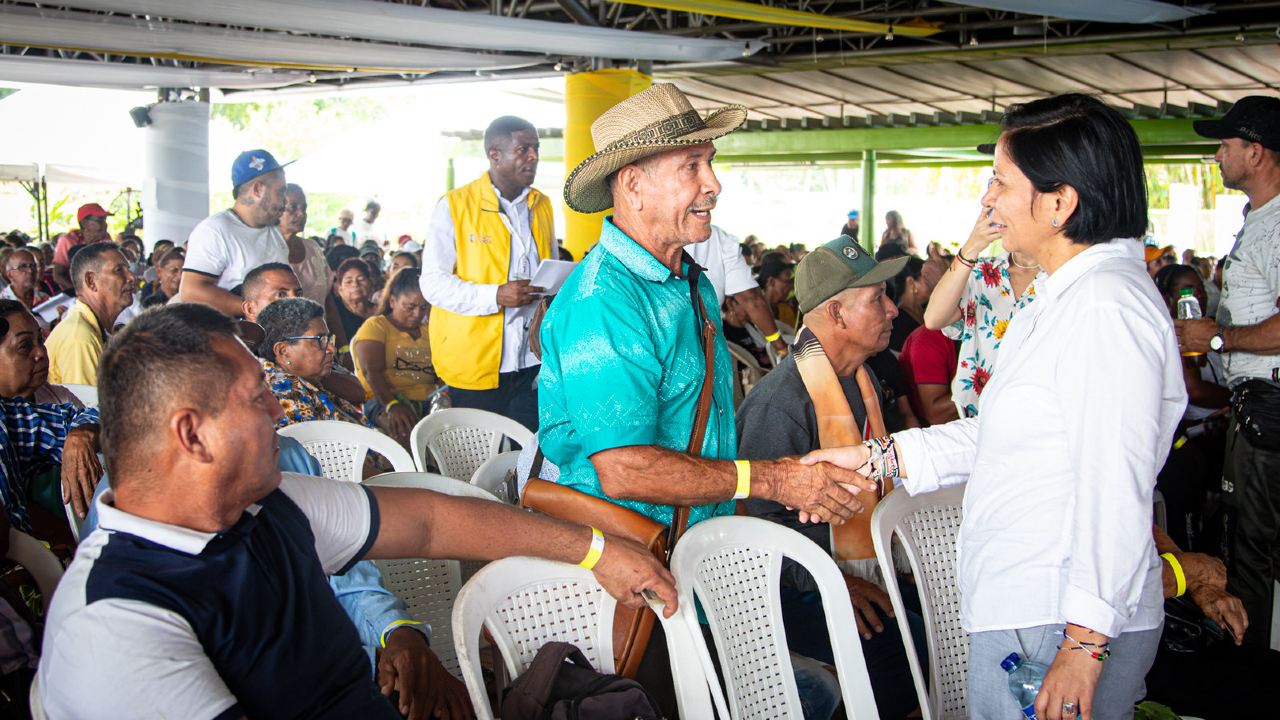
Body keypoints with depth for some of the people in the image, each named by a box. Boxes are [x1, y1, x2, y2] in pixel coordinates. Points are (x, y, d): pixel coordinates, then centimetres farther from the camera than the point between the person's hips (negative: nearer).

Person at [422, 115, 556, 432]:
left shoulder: (542, 205, 14)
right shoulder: (453, 206, -5)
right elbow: (433, 284, -10)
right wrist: (496, 296, -23)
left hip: (532, 362, 5)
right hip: (475, 365, -5)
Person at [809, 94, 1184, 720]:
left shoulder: (1106, 305, -18)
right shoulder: (1066, 298, 15)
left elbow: (1116, 495, -22)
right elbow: (1002, 434, 18)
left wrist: (1084, 644, -21)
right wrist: (877, 457, 14)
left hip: (1060, 624, -10)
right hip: (1025, 608, 10)